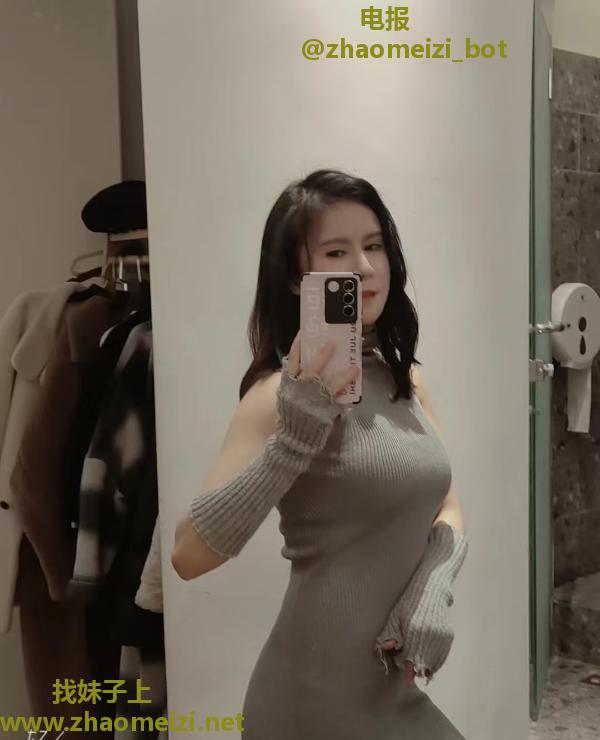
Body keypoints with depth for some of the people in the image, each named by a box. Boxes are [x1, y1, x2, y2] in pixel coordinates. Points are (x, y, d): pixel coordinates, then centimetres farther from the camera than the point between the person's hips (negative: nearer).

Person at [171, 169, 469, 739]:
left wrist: (433, 594, -10)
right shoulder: (284, 392, -16)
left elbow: (448, 511, 8)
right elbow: (189, 556, -23)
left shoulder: (404, 378, 4)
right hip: (323, 693, -7)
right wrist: (295, 436, -32)